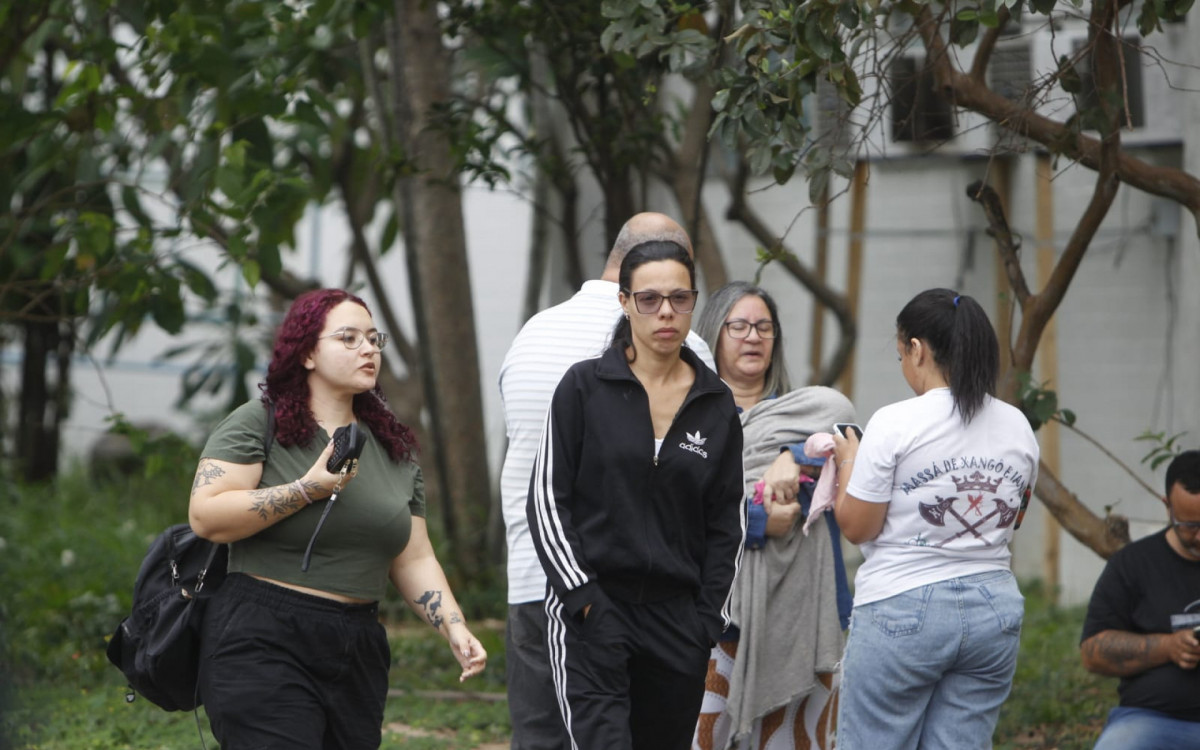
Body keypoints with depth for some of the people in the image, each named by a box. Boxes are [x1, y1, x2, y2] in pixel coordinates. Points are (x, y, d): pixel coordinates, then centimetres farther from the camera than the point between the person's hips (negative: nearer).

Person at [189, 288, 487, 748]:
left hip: (358, 656, 6)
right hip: (263, 645, -6)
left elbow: (414, 559, 15)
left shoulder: (393, 447, 16)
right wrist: (308, 490, -17)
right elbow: (205, 516, -14)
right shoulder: (256, 425, -2)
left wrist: (453, 628, 0)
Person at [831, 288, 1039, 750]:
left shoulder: (895, 424, -11)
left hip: (901, 610, -5)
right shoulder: (1018, 428, 6)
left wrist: (848, 464, 10)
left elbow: (856, 527, -6)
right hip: (993, 607, 5)